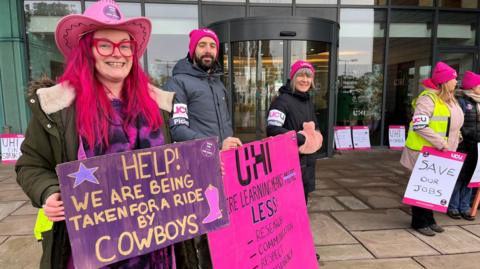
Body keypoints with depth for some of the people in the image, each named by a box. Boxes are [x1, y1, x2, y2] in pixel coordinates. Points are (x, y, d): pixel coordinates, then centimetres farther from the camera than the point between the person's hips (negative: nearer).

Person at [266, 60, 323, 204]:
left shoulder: (309, 102, 13)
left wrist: (315, 138, 3)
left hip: (307, 162, 8)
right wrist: (301, 138, -20)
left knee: (302, 203, 18)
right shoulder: (282, 100, -14)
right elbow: (272, 129, -26)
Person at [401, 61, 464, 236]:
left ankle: (429, 219, 29)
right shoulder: (428, 98, -17)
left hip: (441, 153, 8)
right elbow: (419, 126, -24)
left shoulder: (450, 100, 11)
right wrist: (440, 143, -24)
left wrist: (453, 142, 10)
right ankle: (419, 222, 16)